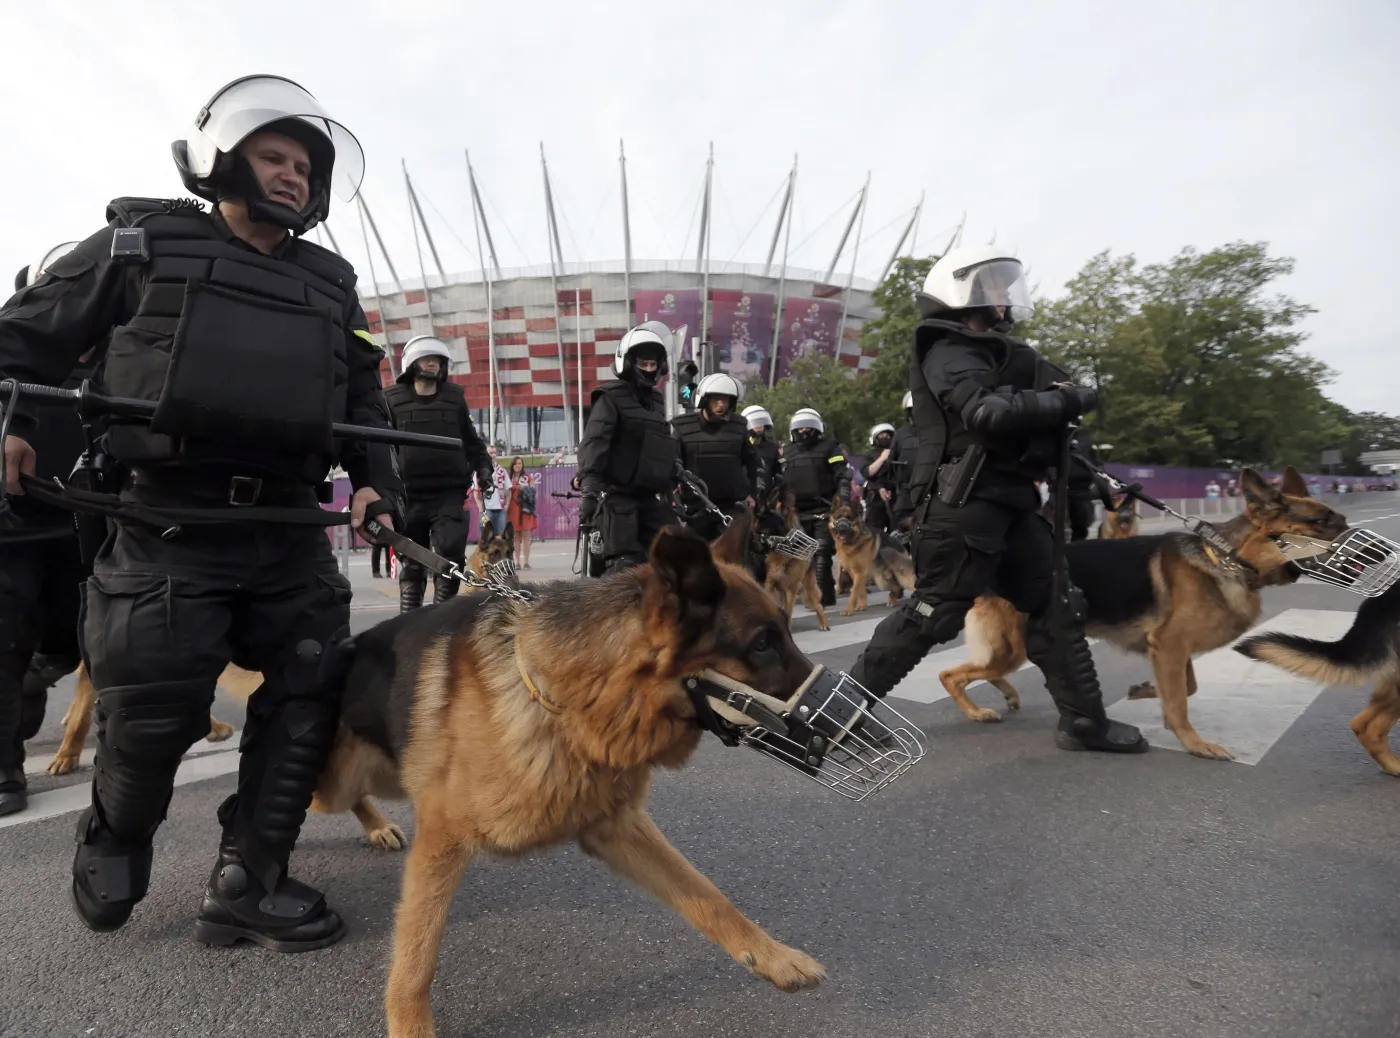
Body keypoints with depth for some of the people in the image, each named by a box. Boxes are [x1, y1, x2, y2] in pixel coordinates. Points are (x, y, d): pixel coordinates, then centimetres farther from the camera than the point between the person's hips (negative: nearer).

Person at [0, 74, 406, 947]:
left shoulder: (330, 284, 16)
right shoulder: (142, 244, 6)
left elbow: (363, 393, 19)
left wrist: (375, 477, 4)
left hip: (289, 530, 4)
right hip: (166, 526, -4)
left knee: (309, 694, 0)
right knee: (153, 712, -3)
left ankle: (250, 880, 15)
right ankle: (116, 838, 32)